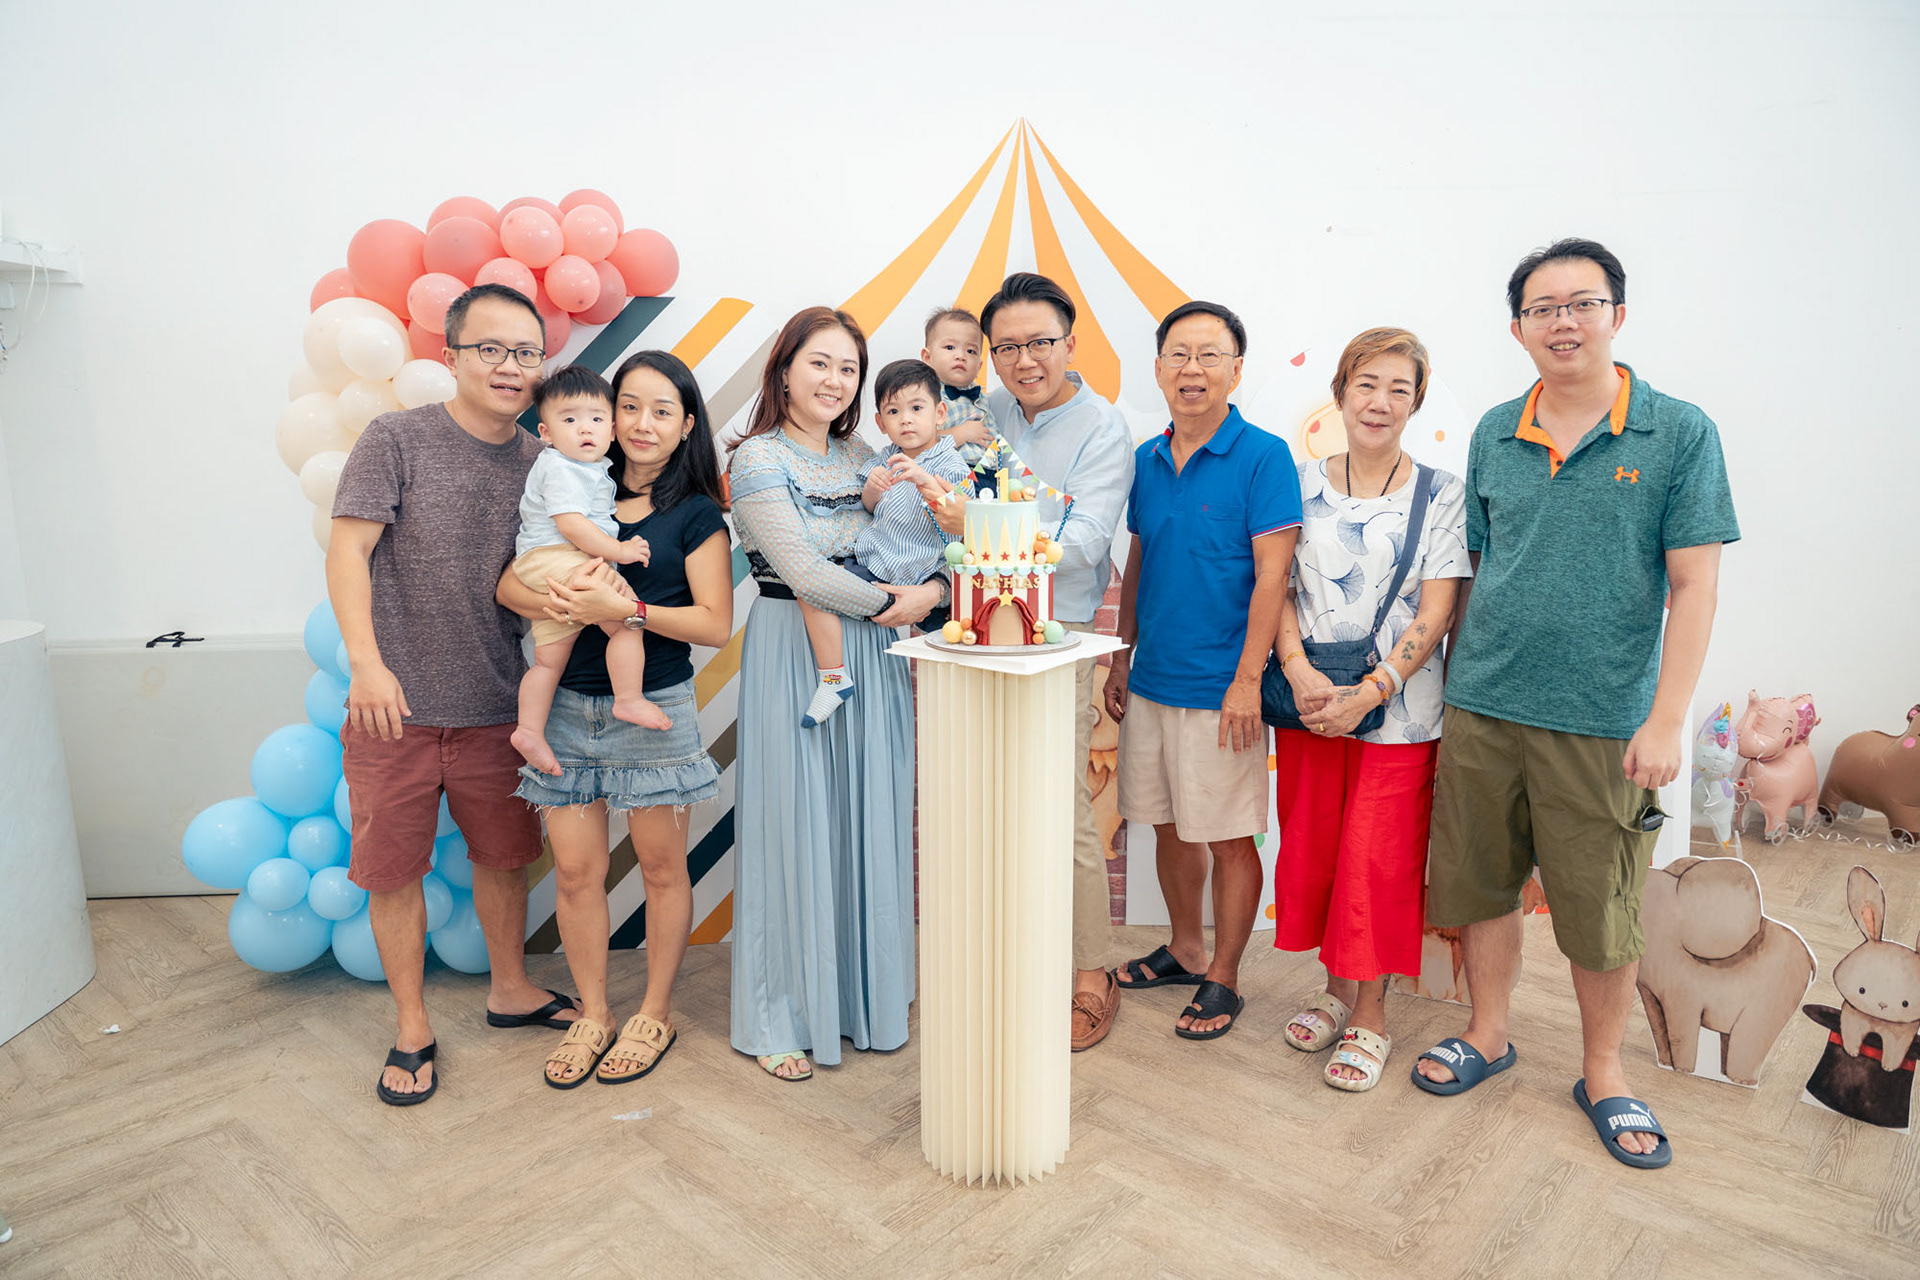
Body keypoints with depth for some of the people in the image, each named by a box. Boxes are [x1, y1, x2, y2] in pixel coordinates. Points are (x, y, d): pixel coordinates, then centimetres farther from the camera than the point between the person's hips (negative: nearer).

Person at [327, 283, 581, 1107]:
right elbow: (346, 553, -11)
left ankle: (510, 989, 37)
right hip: (393, 706, -3)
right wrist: (367, 661, -22)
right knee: (393, 871, 7)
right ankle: (412, 1028, 26)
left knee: (504, 855, 15)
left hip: (495, 707, 3)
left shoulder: (540, 464, 5)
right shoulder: (396, 439, -6)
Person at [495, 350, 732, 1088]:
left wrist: (628, 609, -22)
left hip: (655, 709, -3)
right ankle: (592, 1015, 26)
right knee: (575, 869, 7)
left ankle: (655, 1014, 28)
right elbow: (508, 584, 4)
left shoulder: (695, 513, -2)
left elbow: (716, 623, -9)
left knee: (661, 867, 9)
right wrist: (555, 600, -19)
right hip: (570, 705, 3)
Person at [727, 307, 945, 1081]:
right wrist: (887, 603, -6)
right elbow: (802, 570, -15)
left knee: (870, 821, 10)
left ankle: (864, 995, 27)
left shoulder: (863, 458, 13)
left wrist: (936, 588, -7)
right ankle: (780, 1016, 18)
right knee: (796, 826, 2)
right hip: (793, 658, -6)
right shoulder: (758, 459, -6)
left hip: (871, 658, 6)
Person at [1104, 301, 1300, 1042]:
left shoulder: (1263, 456, -9)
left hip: (1219, 688, -6)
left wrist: (1247, 680, -17)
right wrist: (1121, 659, 13)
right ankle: (1184, 949, 36)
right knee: (1169, 825, 17)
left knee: (1228, 837, 5)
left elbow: (1271, 574, -14)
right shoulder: (1145, 461, 9)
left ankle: (1224, 978, 21)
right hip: (1151, 681, 6)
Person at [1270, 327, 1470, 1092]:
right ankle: (1336, 987, 31)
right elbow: (1278, 589, 4)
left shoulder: (1440, 495, -1)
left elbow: (1436, 612, -6)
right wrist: (1298, 670, -13)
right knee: (1311, 851, 10)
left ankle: (1370, 1015, 19)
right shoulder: (1303, 486, 6)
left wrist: (1370, 692, -16)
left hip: (1397, 708, -3)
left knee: (1379, 862, 1)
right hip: (1309, 703, 3)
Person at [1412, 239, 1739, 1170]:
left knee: (1600, 912, 8)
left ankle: (1602, 1074, 29)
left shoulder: (1679, 434, -3)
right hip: (1481, 708, 3)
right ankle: (1488, 1036, 33)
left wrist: (1666, 720, -12)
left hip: (1601, 720, -3)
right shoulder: (1494, 435, 7)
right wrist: (1458, 678, 10)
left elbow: (1694, 585, -6)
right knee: (1481, 883, 13)